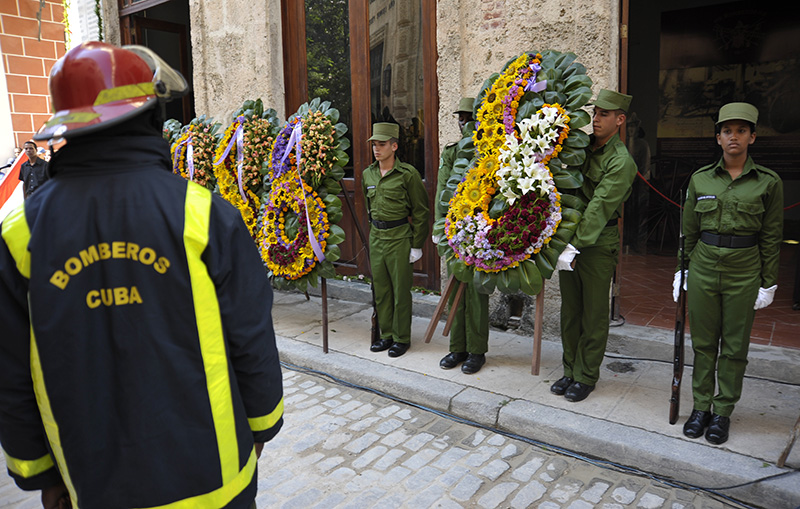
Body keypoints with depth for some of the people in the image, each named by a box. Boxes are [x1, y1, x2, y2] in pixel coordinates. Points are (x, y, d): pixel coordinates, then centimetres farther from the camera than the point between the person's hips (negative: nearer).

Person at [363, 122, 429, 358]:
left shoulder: (408, 174, -9)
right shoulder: (367, 174, 8)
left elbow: (420, 212, -7)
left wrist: (417, 245, -8)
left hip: (400, 238, -6)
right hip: (376, 236, 6)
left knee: (401, 290, 2)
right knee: (380, 289, 11)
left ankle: (402, 338, 16)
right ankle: (386, 335, 25)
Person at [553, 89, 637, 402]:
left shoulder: (621, 161, -12)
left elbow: (599, 208, -21)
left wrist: (575, 247, -28)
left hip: (599, 242, -6)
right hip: (571, 237, 6)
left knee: (594, 314, 5)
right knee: (569, 309, 13)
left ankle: (586, 377, 19)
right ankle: (570, 370, 26)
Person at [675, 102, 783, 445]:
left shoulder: (768, 182, -2)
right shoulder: (700, 179, 3)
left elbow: (771, 238, 2)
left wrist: (768, 283, 1)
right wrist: (682, 271, 7)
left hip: (744, 274, -1)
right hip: (703, 268, 2)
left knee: (734, 347, 8)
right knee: (703, 343, 9)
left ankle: (723, 413, 23)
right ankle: (701, 407, 24)